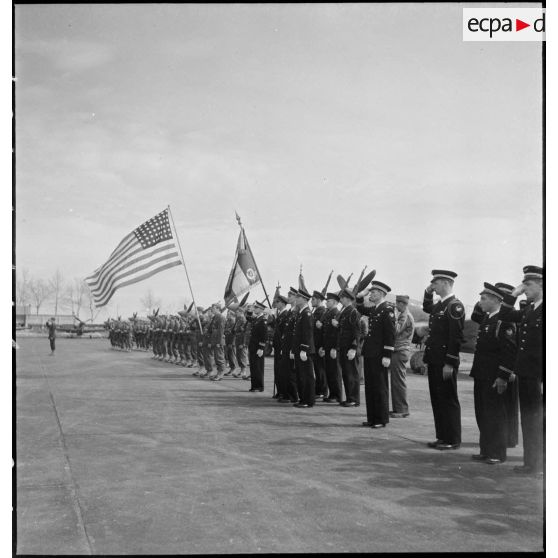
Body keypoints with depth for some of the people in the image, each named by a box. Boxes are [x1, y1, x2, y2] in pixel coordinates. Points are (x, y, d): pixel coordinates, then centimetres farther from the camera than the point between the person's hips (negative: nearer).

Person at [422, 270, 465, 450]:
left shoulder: (455, 306, -13)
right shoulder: (439, 305, 14)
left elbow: (456, 337, -18)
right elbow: (426, 308, 38)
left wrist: (450, 363, -21)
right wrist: (428, 293, 20)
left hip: (446, 362, -9)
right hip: (434, 361, 9)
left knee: (448, 400, -1)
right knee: (437, 400, 13)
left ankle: (452, 440, 8)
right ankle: (442, 437, 21)